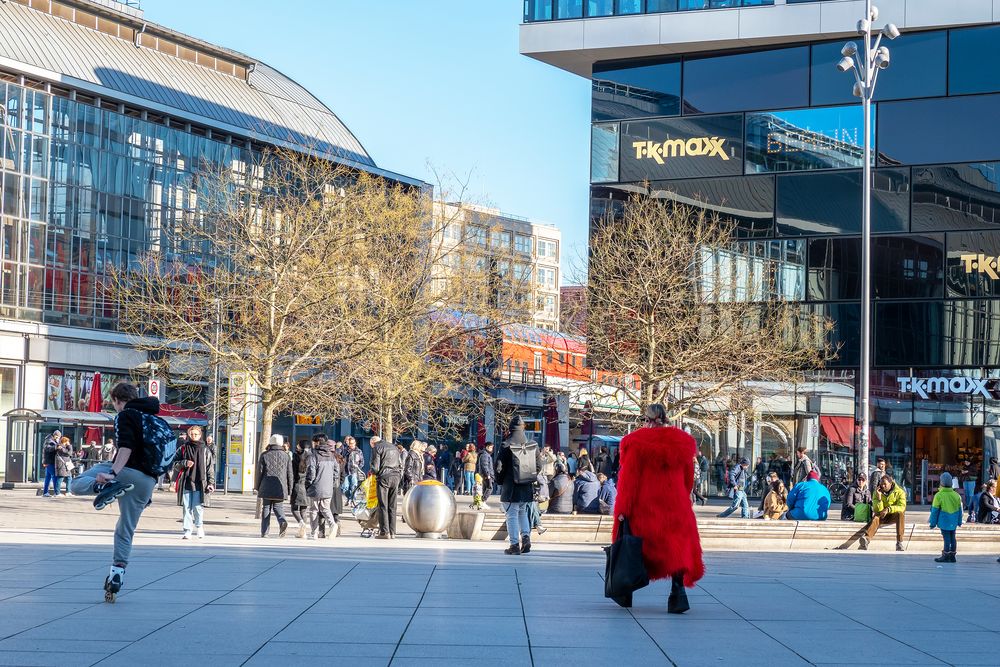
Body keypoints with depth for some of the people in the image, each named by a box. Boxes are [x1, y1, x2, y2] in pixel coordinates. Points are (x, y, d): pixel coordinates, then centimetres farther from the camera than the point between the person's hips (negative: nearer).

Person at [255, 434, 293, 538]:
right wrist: (289, 489, 13)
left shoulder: (264, 455, 1)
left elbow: (259, 472, 1)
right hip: (280, 489, 1)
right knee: (278, 507, 10)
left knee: (266, 509, 5)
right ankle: (282, 521, -21)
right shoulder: (285, 456, 6)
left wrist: (257, 487, 11)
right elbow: (290, 474, 6)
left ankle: (264, 533, 3)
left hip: (266, 488, -1)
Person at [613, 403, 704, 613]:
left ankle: (626, 595, 20)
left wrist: (622, 509, -7)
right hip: (675, 506, 1)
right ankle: (678, 590, -19)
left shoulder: (636, 443, -7)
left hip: (643, 506, -1)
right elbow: (688, 479, 12)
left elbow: (628, 478, -8)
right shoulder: (682, 442, 4)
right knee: (676, 548, 1)